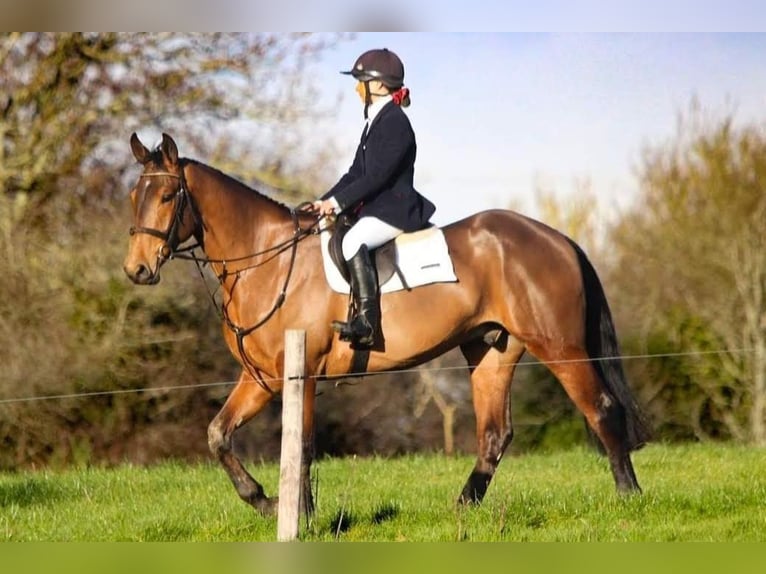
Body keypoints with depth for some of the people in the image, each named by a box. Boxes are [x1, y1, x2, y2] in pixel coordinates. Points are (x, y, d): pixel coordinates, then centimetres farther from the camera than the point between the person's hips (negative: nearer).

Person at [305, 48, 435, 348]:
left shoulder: (395, 123, -14)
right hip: (375, 207, 11)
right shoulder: (374, 122, 17)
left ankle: (366, 322, -38)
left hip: (395, 208, -11)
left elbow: (377, 175, -21)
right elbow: (356, 173, 19)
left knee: (354, 241, -35)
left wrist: (338, 202, -20)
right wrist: (325, 201, 8)